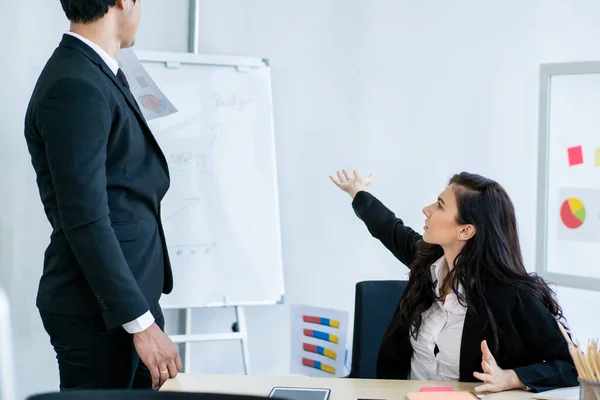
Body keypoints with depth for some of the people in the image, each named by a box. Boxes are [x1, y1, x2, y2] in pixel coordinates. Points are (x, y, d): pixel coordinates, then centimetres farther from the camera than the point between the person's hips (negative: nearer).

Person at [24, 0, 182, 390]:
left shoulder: (92, 75, 11)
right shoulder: (74, 88, -19)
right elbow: (85, 220, -23)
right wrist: (141, 323, -23)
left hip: (131, 295, 9)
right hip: (98, 314, -9)